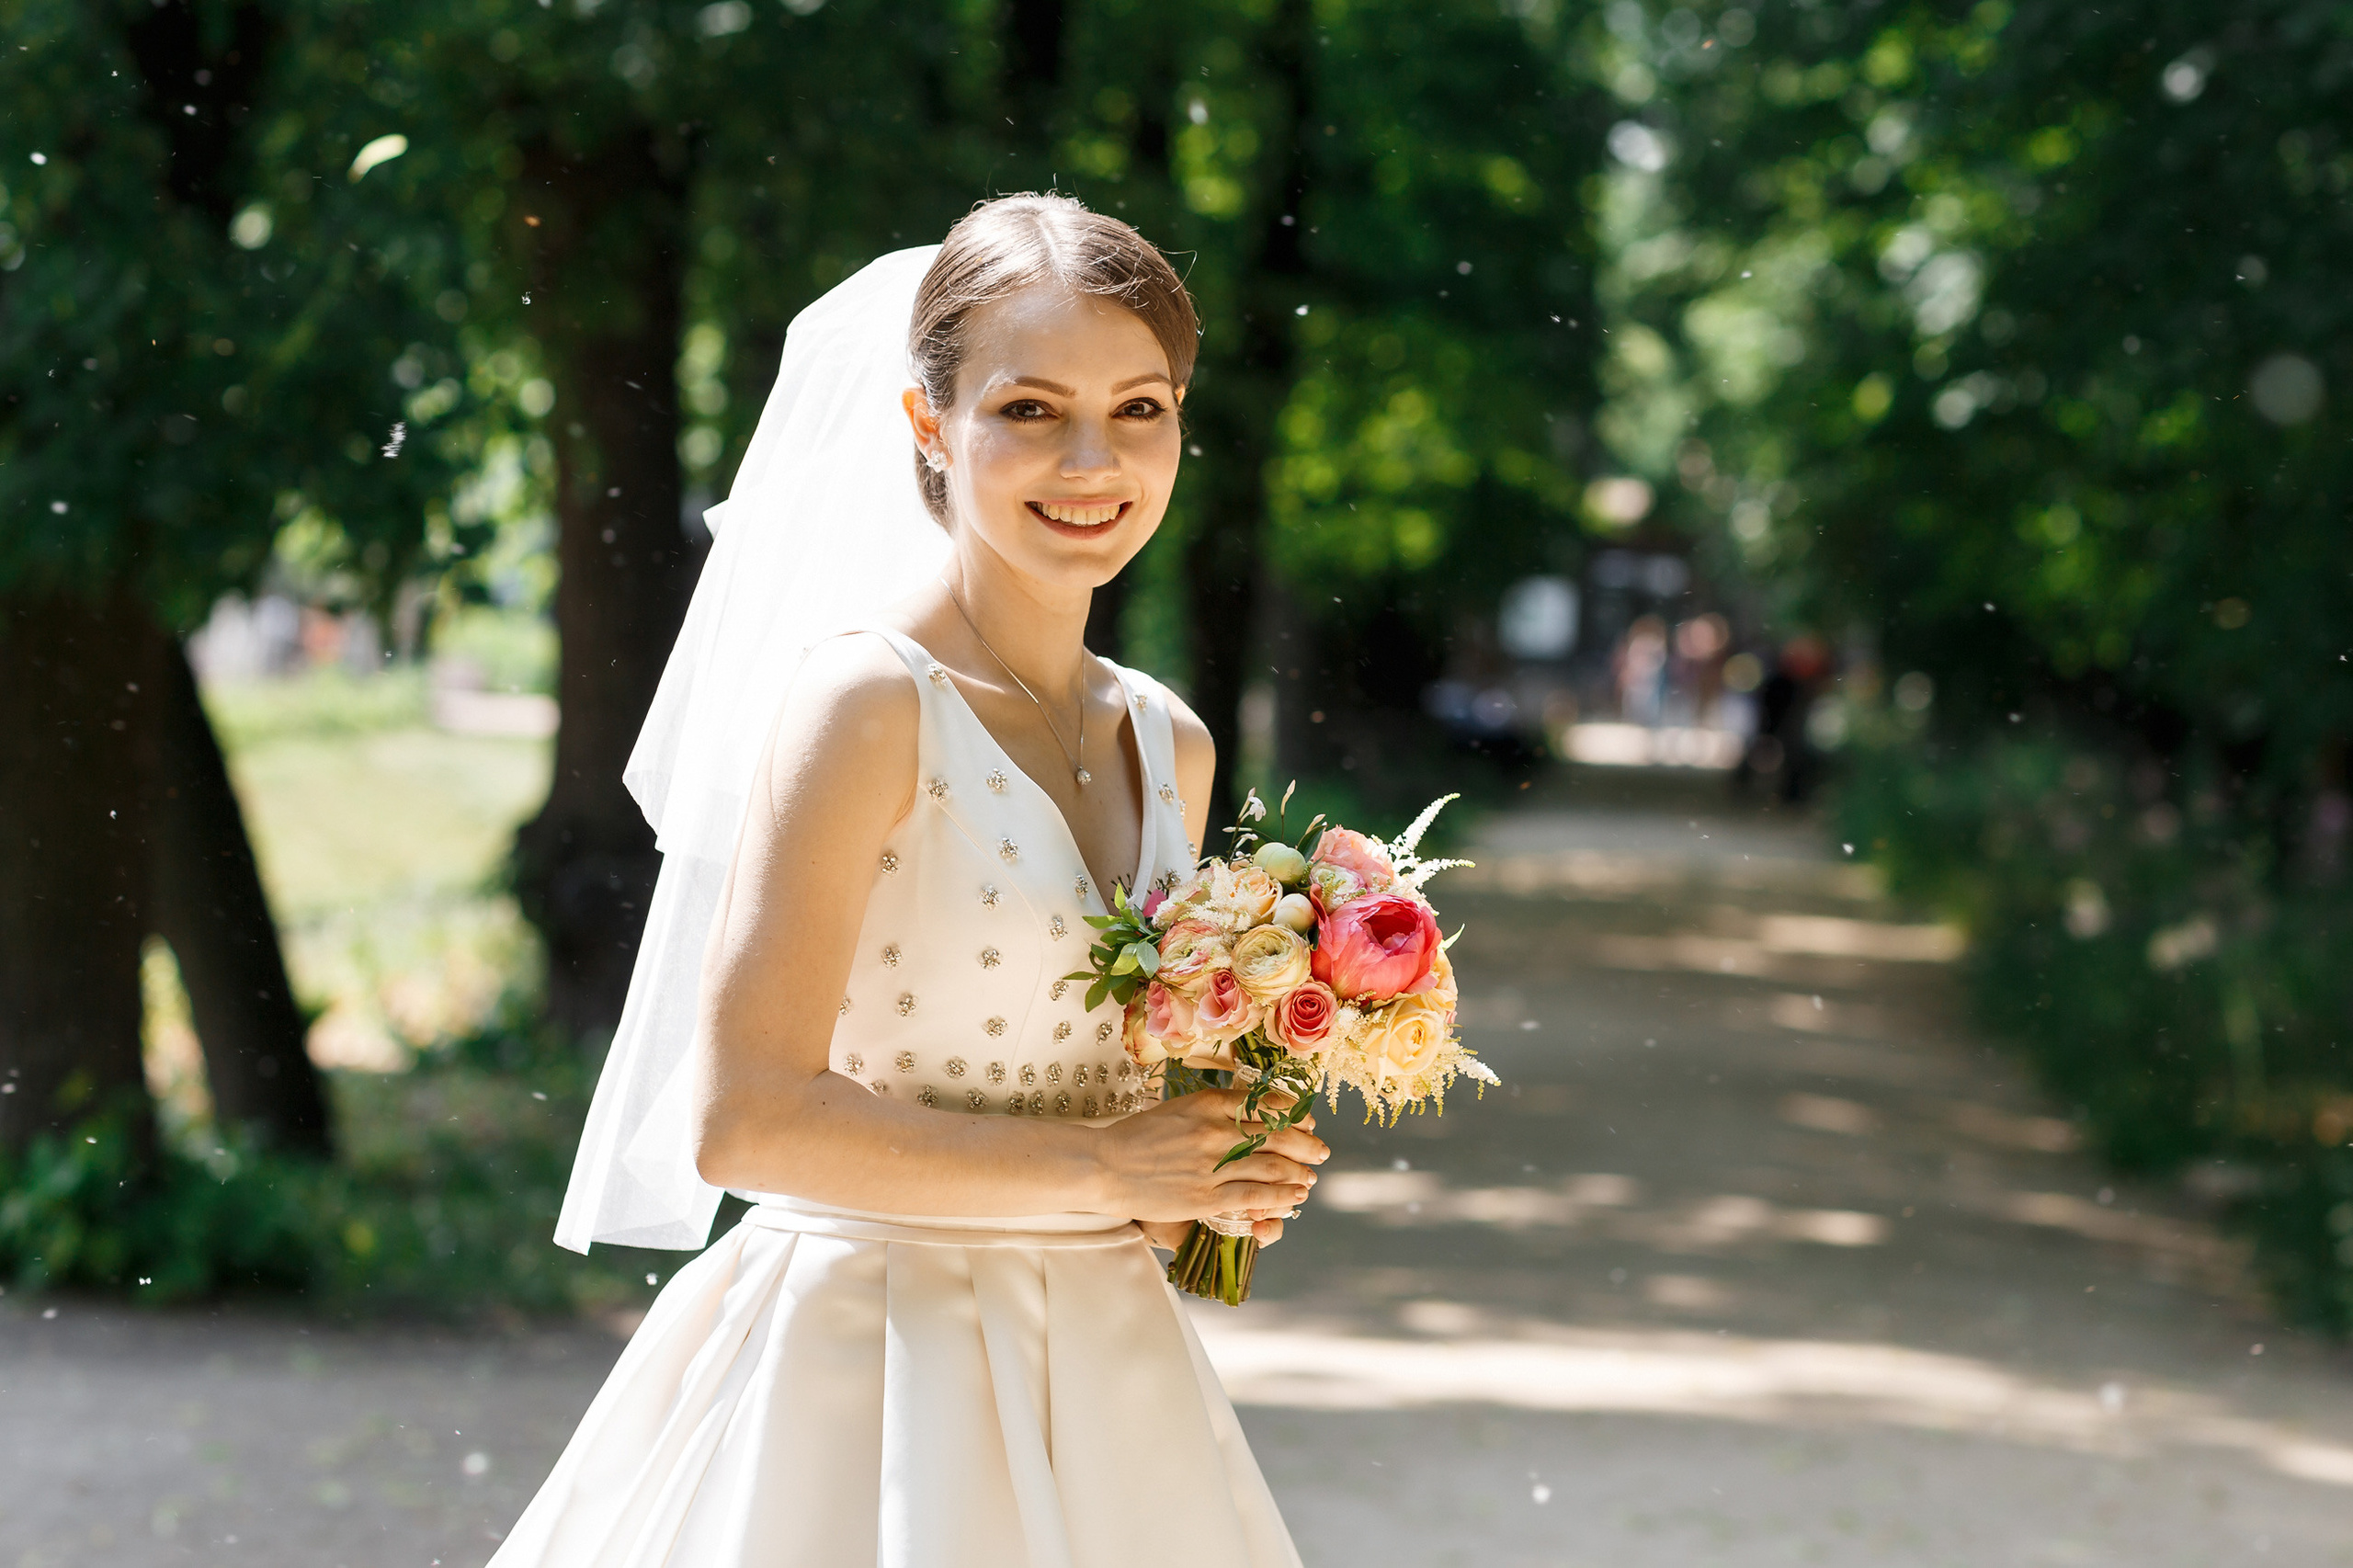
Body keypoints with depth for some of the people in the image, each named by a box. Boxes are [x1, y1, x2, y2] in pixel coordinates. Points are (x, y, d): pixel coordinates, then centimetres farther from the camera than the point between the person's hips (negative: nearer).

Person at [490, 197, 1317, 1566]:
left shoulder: (1168, 745, 8)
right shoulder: (860, 702, -14)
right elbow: (744, 1120, -21)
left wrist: (1223, 1171, 1)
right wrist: (1096, 1171, -16)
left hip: (1102, 1388, 7)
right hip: (859, 1371, -7)